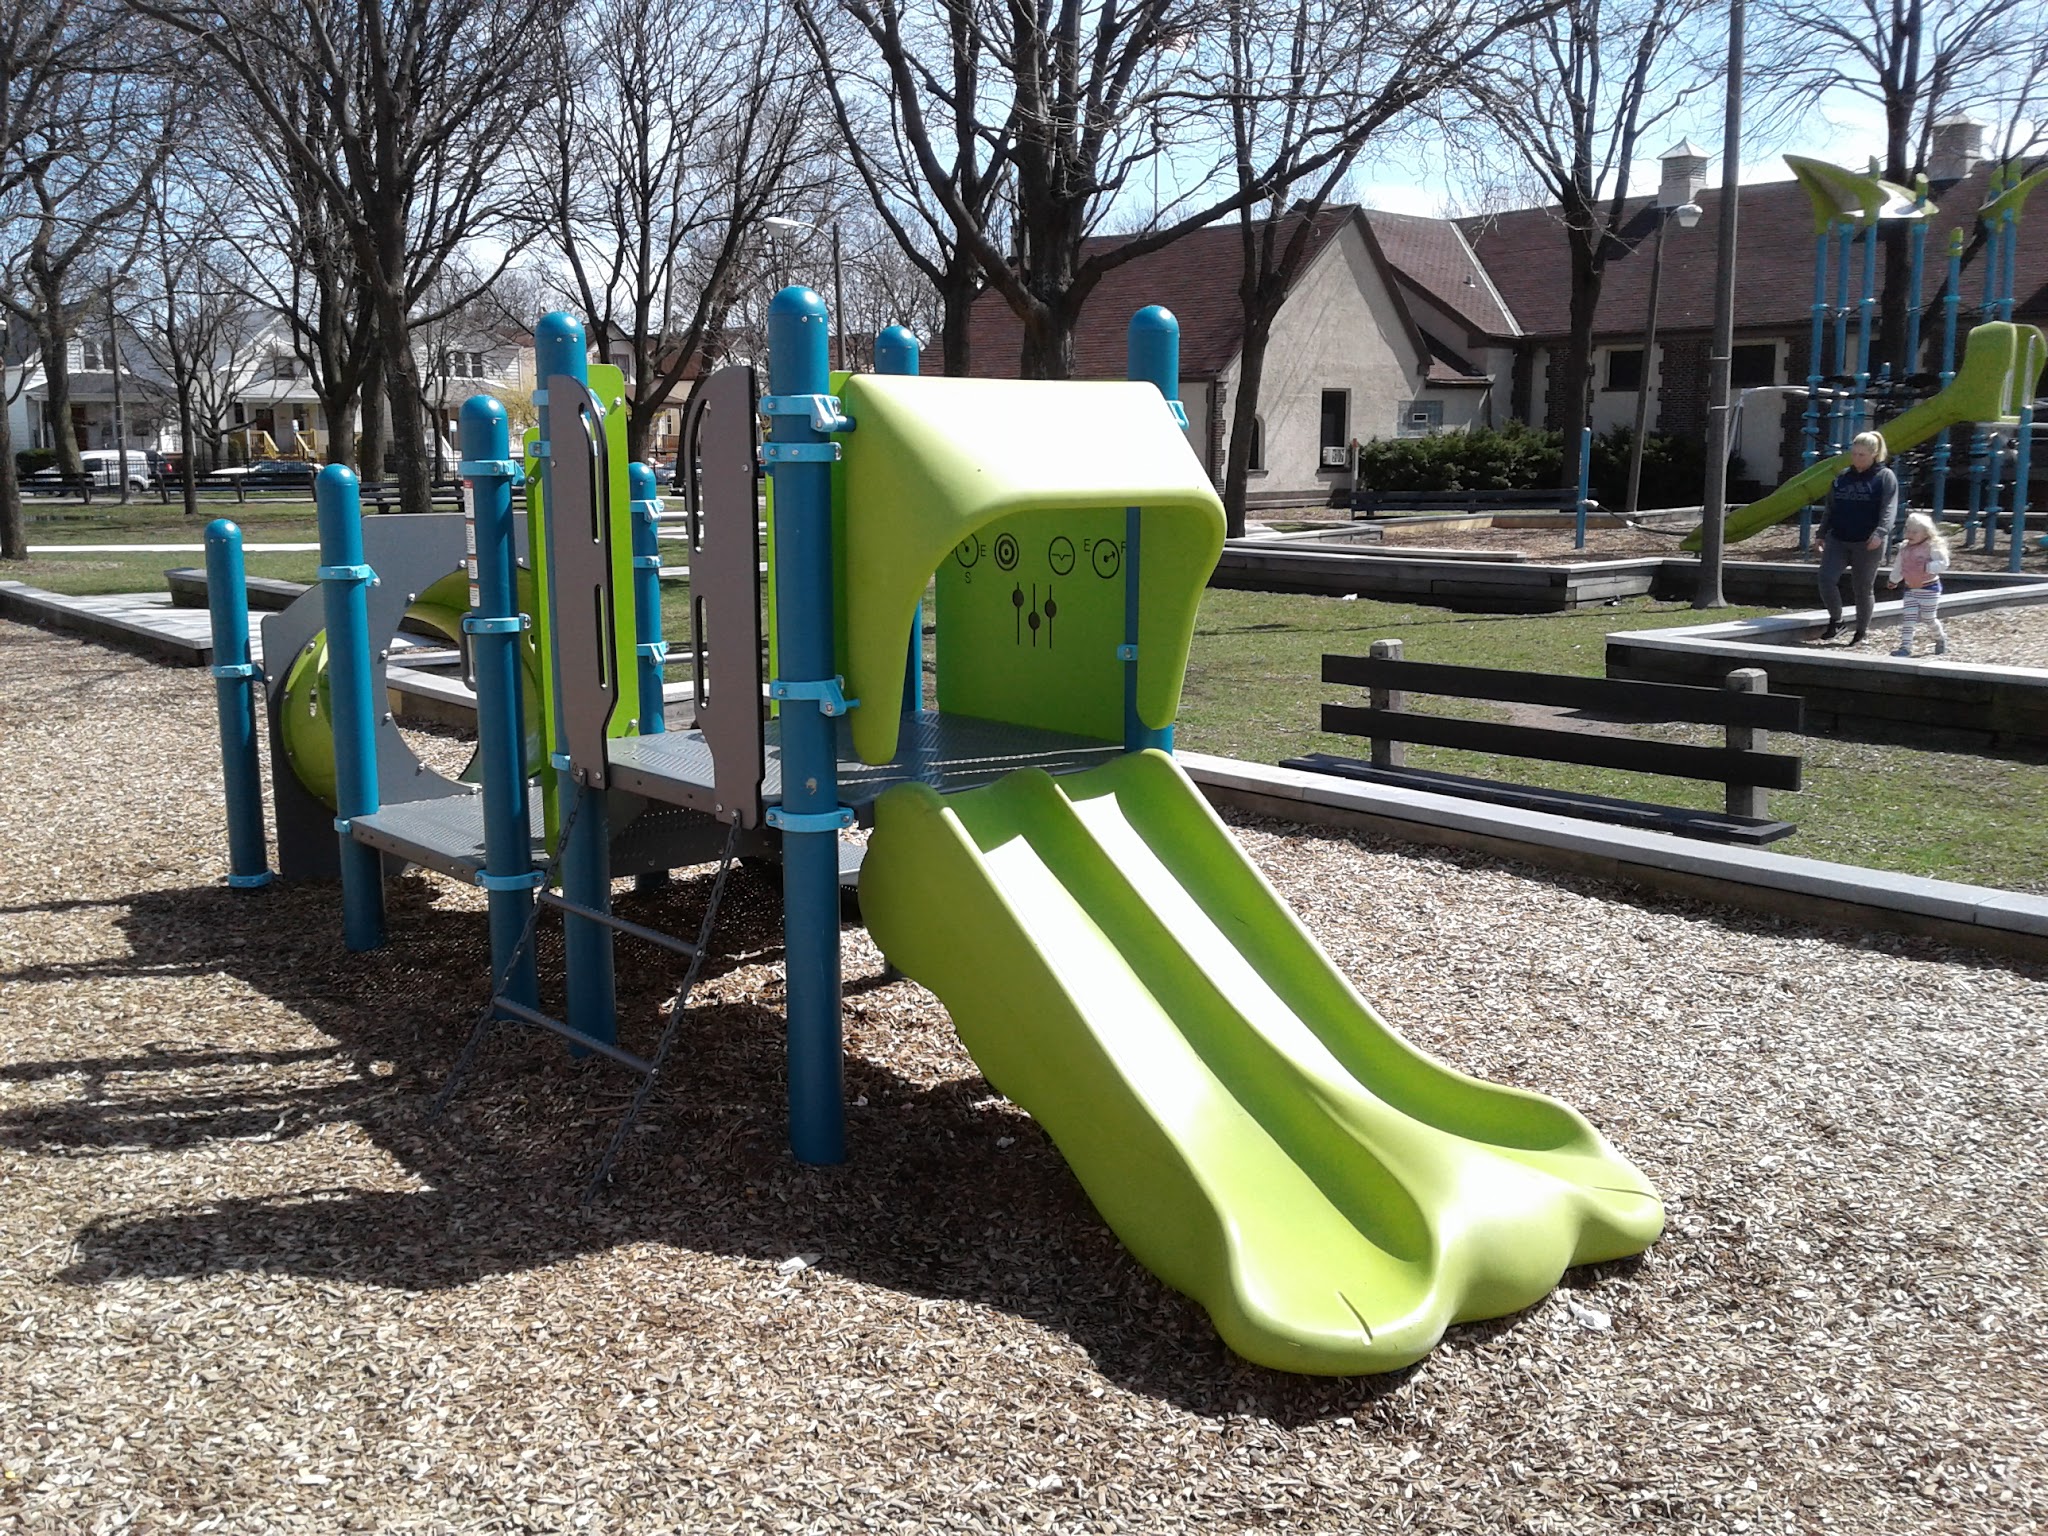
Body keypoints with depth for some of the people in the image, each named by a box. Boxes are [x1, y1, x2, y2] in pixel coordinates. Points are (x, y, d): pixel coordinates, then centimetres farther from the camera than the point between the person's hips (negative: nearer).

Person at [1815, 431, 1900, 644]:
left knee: (1863, 588, 4)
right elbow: (1830, 508, 21)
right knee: (1826, 579, -11)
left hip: (1867, 545, -4)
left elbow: (1889, 509, -12)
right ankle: (1835, 620, 7)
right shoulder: (1842, 477, 13)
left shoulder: (1885, 477, -2)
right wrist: (1822, 534, 18)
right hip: (1837, 540, 4)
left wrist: (1880, 533, -27)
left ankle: (1861, 632, 17)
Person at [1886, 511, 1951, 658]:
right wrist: (1893, 580, 33)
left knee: (1928, 618, 4)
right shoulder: (1904, 548, 6)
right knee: (1907, 618, -7)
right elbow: (1898, 566, 22)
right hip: (1910, 589, 5)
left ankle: (1941, 639, 32)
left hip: (1929, 589, -5)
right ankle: (1905, 647, -11)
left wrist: (1928, 567, -31)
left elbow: (1943, 563, -19)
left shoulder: (1932, 547, -13)